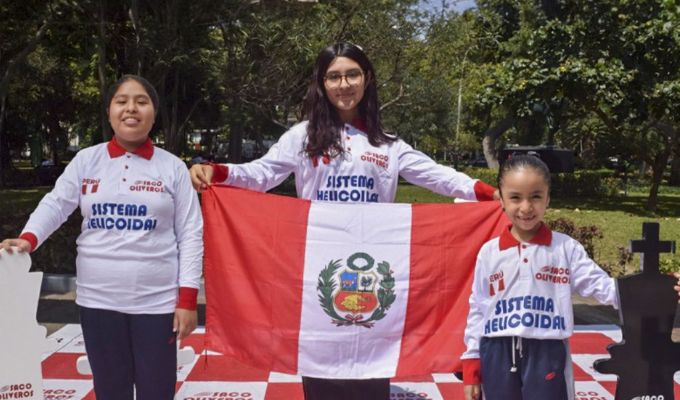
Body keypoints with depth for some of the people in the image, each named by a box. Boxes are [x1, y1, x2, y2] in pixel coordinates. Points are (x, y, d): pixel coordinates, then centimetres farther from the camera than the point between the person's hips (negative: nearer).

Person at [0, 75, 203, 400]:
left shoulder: (172, 167, -1)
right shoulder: (86, 160, 5)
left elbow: (190, 235, -2)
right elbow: (55, 205, 2)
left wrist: (187, 298, -7)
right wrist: (28, 239, -20)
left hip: (157, 302, -2)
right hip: (98, 300, 2)